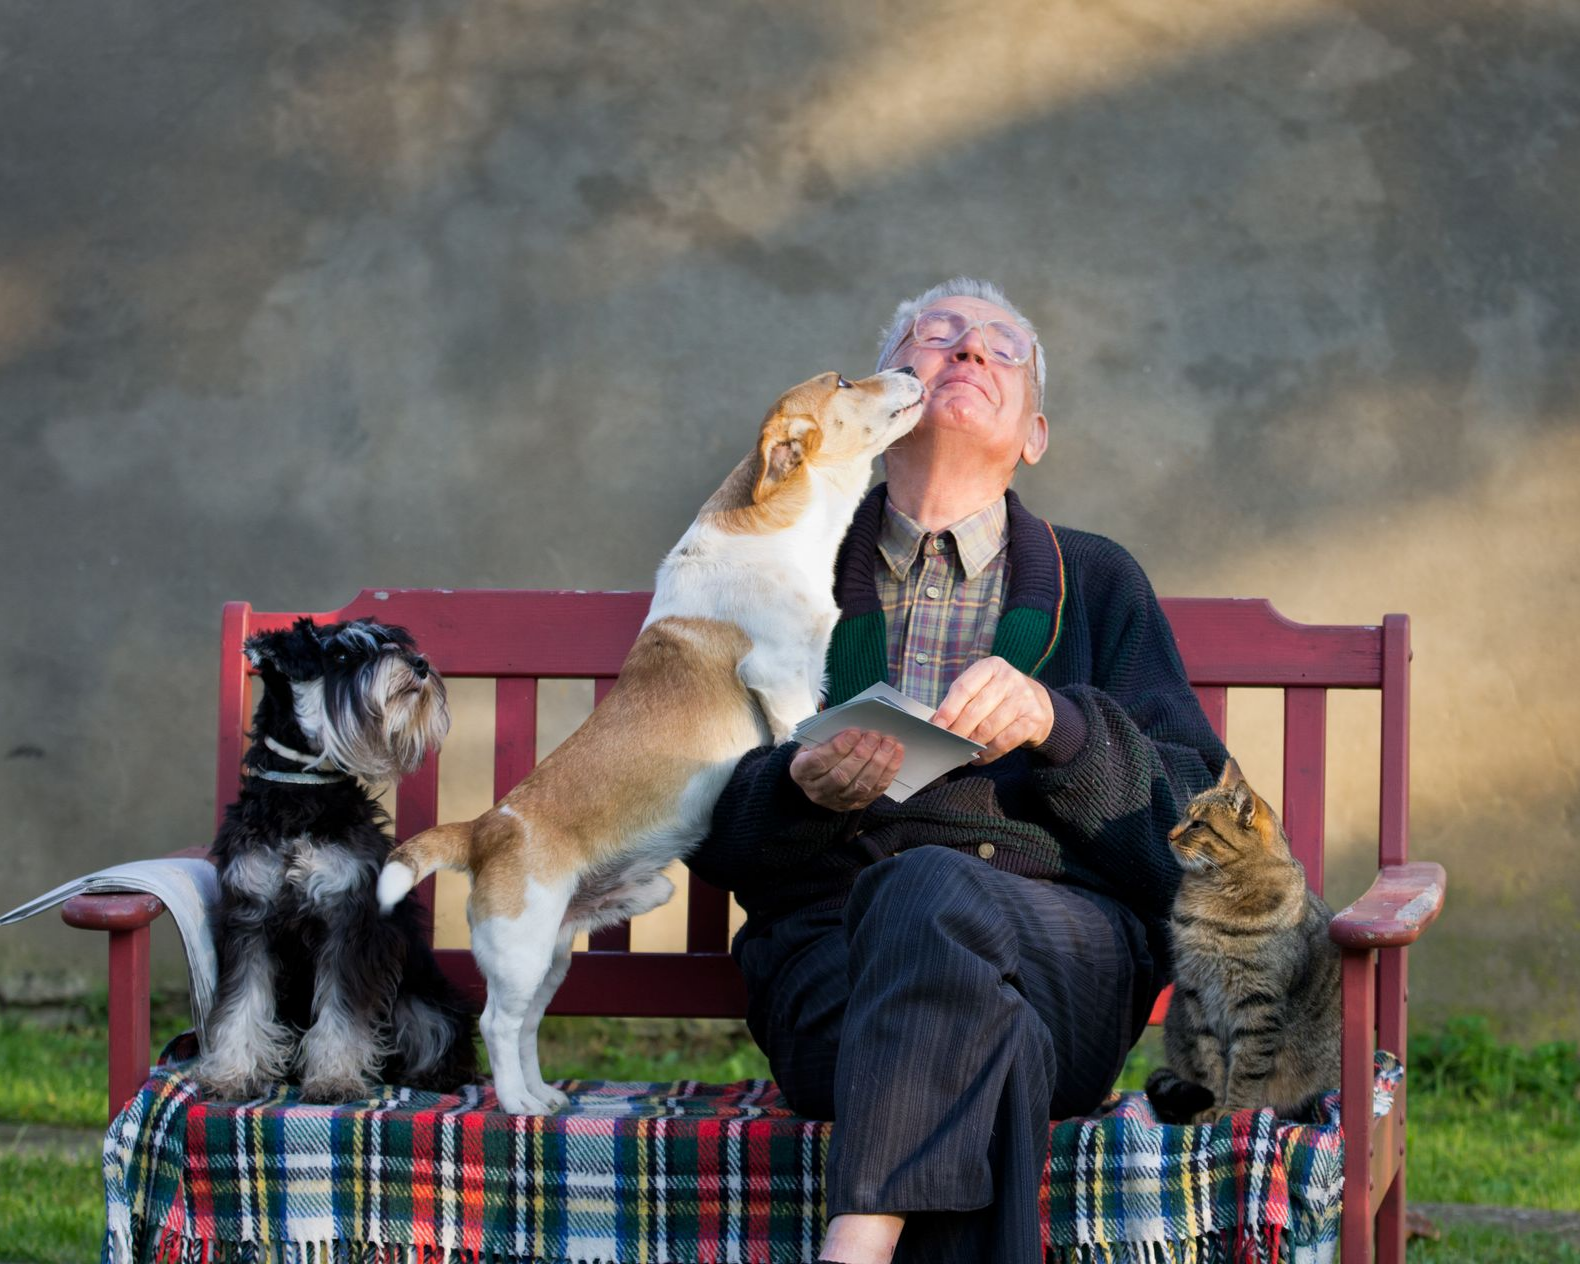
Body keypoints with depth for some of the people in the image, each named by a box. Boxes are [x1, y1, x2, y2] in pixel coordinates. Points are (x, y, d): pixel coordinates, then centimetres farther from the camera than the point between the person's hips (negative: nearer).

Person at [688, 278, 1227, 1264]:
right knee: (987, 1037, -38)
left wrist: (1055, 724, -10)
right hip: (832, 941, 0)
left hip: (1066, 946, 0)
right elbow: (715, 838, 15)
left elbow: (1190, 818, 10)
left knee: (930, 888, -38)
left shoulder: (1096, 583, 24)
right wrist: (804, 790, -9)